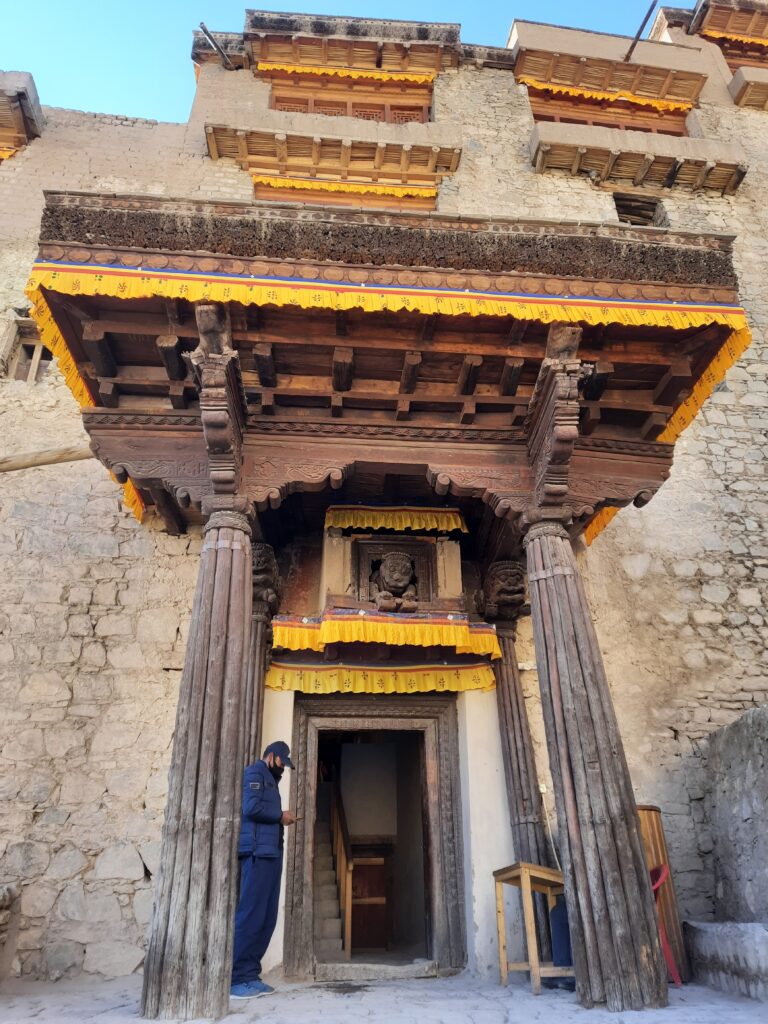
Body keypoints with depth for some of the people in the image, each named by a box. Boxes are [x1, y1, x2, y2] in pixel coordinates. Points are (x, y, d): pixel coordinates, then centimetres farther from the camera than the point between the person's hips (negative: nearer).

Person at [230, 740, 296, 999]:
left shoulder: (270, 780, 25)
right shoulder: (255, 773, -3)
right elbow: (251, 808, -17)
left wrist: (281, 819, 4)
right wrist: (281, 815, -6)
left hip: (270, 853, 10)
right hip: (258, 852, -10)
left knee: (266, 917, 8)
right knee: (251, 915, -9)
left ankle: (249, 975, 12)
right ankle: (235, 979, -5)